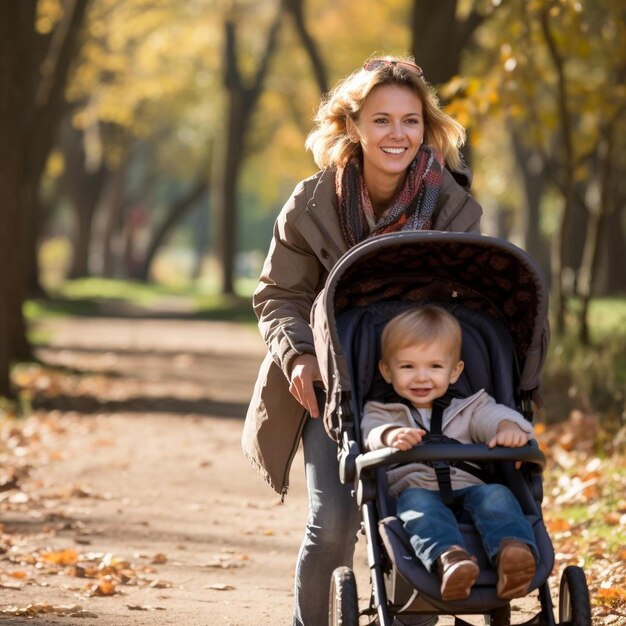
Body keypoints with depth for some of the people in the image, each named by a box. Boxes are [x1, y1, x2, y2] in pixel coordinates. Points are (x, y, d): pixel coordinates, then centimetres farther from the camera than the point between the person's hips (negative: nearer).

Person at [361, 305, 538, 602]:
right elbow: (372, 432, -3)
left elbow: (492, 416, 4)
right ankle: (447, 557, -65)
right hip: (412, 486, -2)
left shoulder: (469, 410, 25)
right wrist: (392, 436, -29)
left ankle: (511, 552, -60)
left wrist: (508, 427, -24)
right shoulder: (381, 412, 21)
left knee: (496, 494, -30)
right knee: (417, 501, -36)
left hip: (468, 487, 2)